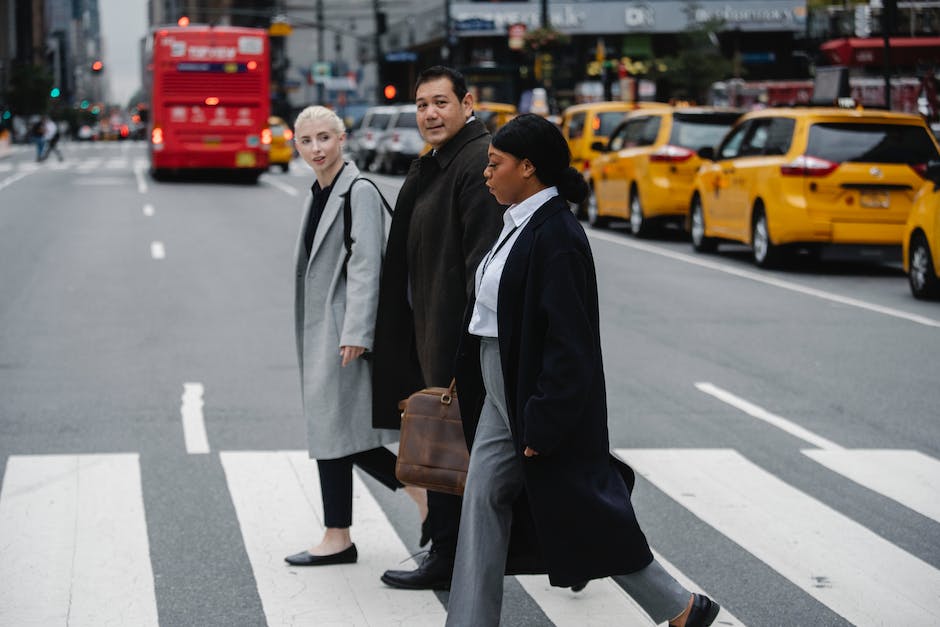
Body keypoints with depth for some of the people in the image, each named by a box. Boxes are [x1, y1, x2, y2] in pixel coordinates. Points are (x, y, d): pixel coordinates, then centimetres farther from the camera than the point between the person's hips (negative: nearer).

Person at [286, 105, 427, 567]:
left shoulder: (359, 192, -12)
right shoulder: (318, 193, 15)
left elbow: (366, 266, -18)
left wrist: (355, 333, -23)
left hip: (342, 329, -9)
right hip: (319, 330, 9)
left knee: (333, 427, -4)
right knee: (339, 430, 9)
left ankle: (337, 538, 6)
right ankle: (423, 492, 18)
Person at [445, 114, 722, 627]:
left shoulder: (556, 237, -21)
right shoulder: (519, 224, 8)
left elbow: (569, 343, -23)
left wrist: (542, 426, -21)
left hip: (543, 402, -9)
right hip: (502, 397, 9)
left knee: (583, 518, 3)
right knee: (483, 501, 7)